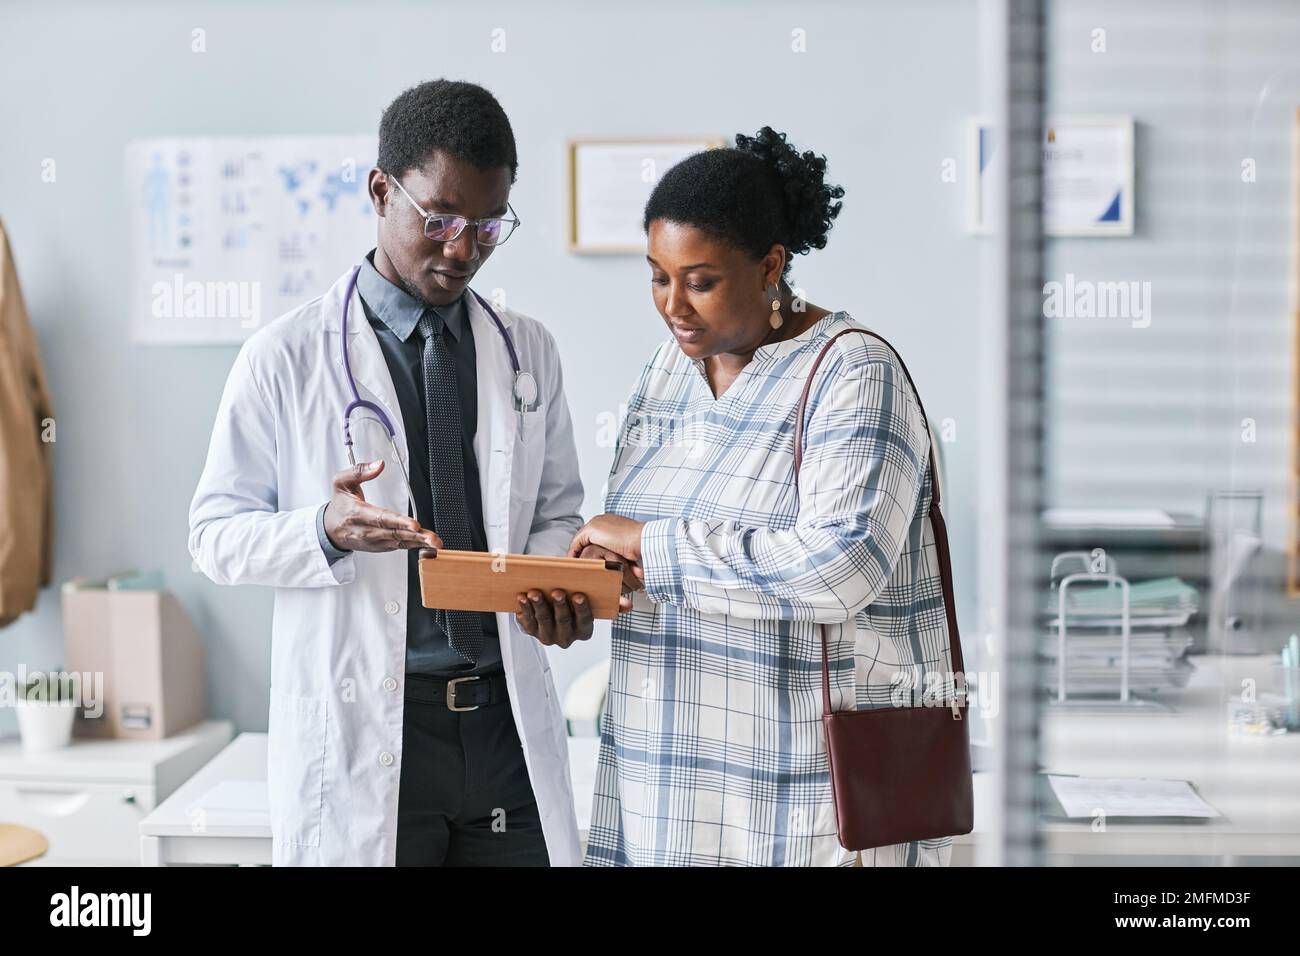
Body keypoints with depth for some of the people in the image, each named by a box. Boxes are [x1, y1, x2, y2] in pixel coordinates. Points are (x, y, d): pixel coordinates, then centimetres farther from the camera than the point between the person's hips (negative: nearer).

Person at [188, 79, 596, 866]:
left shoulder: (530, 350, 8)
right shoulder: (285, 357, -4)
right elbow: (216, 533, -1)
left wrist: (557, 581, -8)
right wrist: (326, 531, -21)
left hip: (508, 722, 4)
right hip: (362, 733, -3)